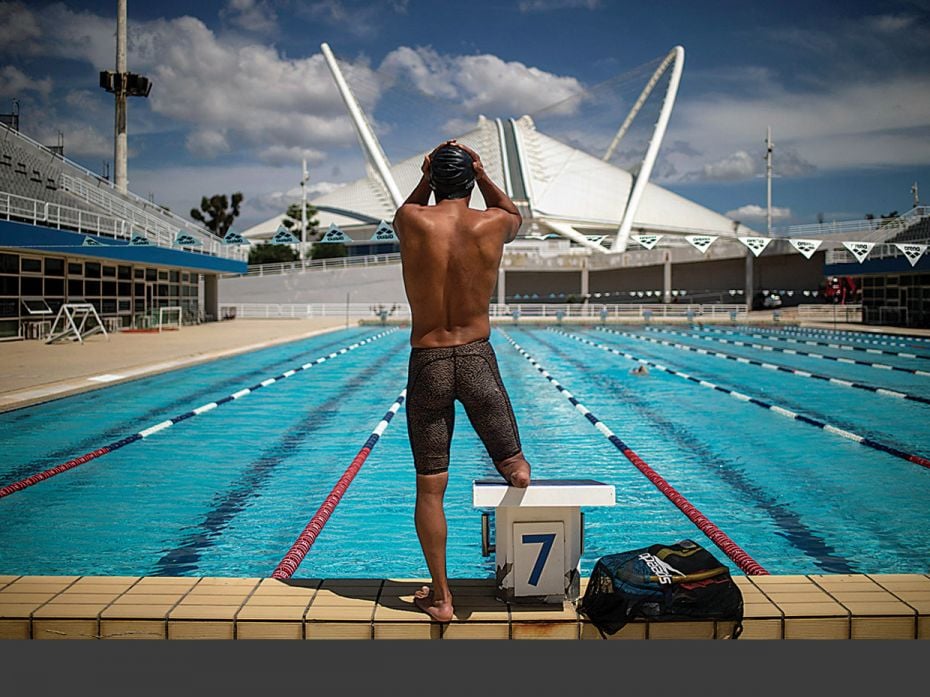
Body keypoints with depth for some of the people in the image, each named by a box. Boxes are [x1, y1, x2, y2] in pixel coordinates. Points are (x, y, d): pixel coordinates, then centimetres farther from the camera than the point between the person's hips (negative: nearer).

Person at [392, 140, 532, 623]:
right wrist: (481, 173, 19)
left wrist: (426, 178, 17)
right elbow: (515, 215, 24)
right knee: (512, 461, 25)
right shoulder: (492, 224, -3)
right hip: (477, 360, 0)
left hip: (426, 364, 0)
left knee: (430, 488, 6)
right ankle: (515, 465, -7)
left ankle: (441, 596, 10)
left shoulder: (412, 221, -5)